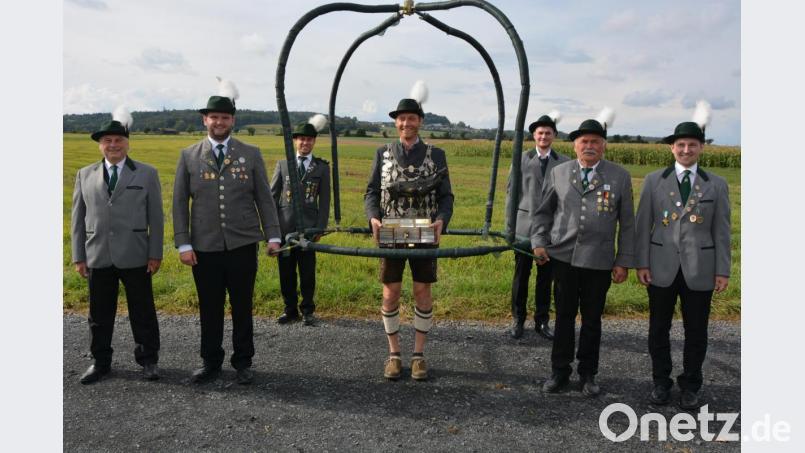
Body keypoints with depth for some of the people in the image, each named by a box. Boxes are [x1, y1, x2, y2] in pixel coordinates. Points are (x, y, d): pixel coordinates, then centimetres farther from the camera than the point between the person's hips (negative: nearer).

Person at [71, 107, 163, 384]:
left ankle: (148, 360, 20)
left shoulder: (147, 174, 3)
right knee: (99, 315, 11)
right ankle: (100, 363, 26)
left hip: (135, 257, -2)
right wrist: (78, 257, 3)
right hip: (98, 257, 2)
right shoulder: (85, 175, 9)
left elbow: (156, 217, 1)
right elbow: (77, 218, 9)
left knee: (142, 312, 6)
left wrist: (155, 254, -4)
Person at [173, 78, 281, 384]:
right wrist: (183, 244, -3)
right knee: (209, 309, 9)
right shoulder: (189, 156, 5)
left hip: (242, 246, 0)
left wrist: (273, 236, -2)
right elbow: (180, 203, 4)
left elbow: (264, 199, 6)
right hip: (204, 248, 0)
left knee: (242, 307, 8)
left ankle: (243, 363, 22)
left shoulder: (251, 155, 5)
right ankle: (211, 363, 25)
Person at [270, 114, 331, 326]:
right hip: (285, 227, 1)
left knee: (308, 272, 5)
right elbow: (272, 195, 9)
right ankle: (290, 309, 21)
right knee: (286, 271, 8)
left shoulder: (322, 167, 6)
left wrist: (320, 228, -3)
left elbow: (324, 200, 4)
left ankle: (308, 310, 18)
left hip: (308, 227, -1)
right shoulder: (283, 165, 9)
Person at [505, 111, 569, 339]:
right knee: (521, 275, 5)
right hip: (524, 225, -1)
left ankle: (542, 321, 19)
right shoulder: (521, 160, 4)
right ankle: (518, 319, 17)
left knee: (546, 277, 8)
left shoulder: (565, 162, 5)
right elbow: (512, 192, 4)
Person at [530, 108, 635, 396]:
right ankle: (560, 371, 23)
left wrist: (624, 262, 0)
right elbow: (543, 211, 11)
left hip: (600, 261, -1)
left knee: (592, 319, 11)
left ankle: (588, 373, 26)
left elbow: (627, 223, 3)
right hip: (564, 257, 1)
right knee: (564, 316, 10)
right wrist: (538, 242, -2)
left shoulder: (620, 176, 2)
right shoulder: (559, 173, 5)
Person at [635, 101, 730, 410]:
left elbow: (721, 231, 3)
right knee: (658, 329, 9)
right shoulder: (654, 181, 3)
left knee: (696, 332, 8)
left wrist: (723, 271, -1)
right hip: (662, 268, 0)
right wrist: (641, 263, -4)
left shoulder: (717, 185, 4)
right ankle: (661, 382, 26)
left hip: (699, 270, 0)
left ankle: (690, 387, 25)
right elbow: (643, 225, 1)